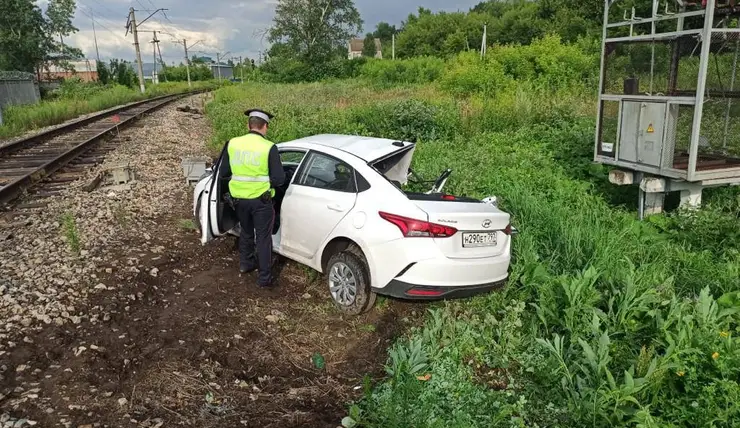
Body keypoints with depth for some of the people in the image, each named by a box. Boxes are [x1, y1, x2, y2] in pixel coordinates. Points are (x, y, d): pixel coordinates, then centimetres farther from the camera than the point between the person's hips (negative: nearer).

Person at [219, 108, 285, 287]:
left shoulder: (232, 144, -3)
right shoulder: (269, 147, -15)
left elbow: (224, 173, 4)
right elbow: (279, 178, -16)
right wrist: (268, 183, 5)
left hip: (239, 198, 4)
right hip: (261, 200, -4)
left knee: (246, 232, 26)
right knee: (263, 237, 9)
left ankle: (245, 264, 42)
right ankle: (264, 277, 15)